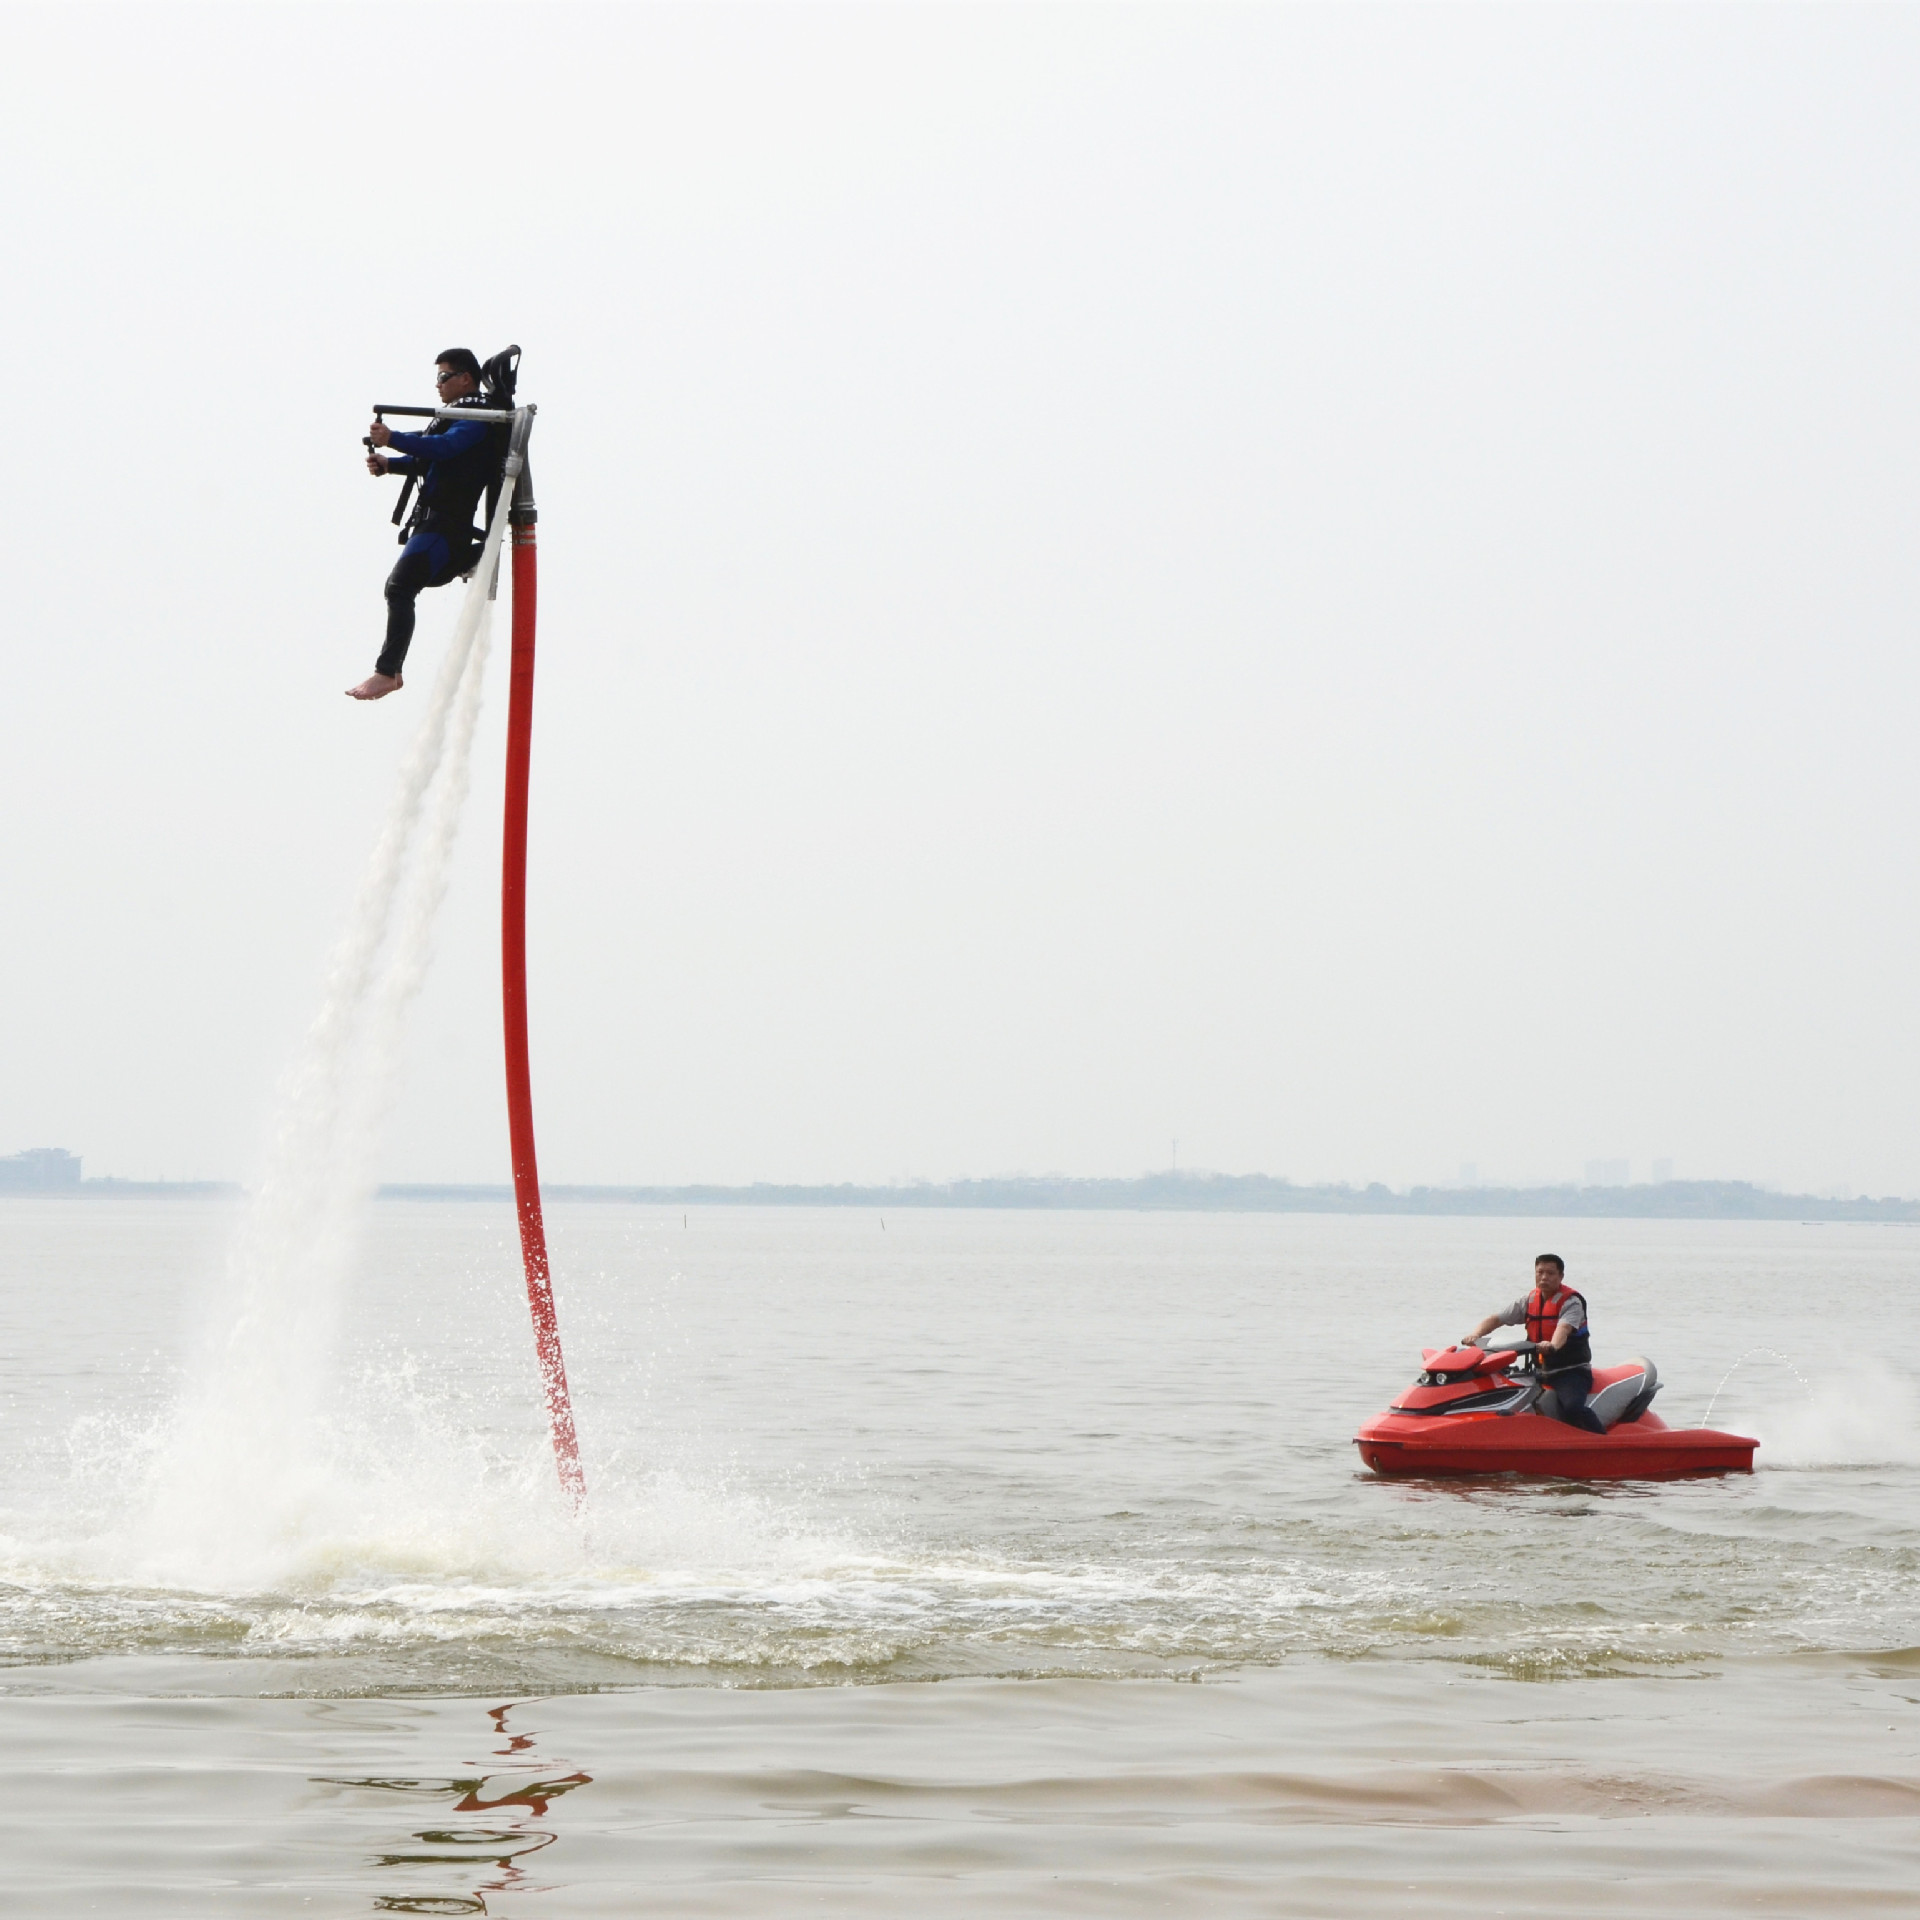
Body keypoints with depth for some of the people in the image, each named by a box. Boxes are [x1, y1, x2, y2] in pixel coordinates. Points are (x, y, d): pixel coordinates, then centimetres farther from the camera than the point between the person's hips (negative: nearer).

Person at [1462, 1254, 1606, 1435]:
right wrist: (1475, 1335, -13)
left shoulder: (1571, 1302, -9)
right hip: (1541, 1371, 7)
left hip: (1572, 1370, -7)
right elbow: (1496, 1319, 7)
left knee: (1572, 1407, -34)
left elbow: (1564, 1328, -30)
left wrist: (1552, 1345, -53)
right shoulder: (1530, 1301, 10)